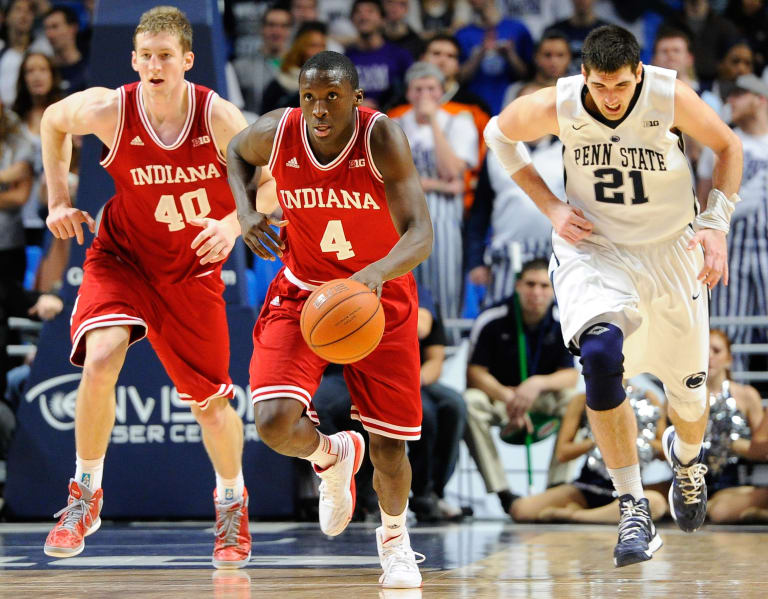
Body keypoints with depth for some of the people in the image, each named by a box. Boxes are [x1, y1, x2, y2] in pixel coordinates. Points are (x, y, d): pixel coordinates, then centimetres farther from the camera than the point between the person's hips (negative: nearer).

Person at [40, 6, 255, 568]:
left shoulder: (219, 117, -21)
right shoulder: (108, 110, -20)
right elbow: (53, 120, 3)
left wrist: (233, 225, -29)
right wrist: (59, 200, 1)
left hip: (192, 270, 1)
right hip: (120, 258, -1)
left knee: (212, 402, 8)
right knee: (101, 359, -27)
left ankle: (232, 501, 38)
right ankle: (86, 496, -9)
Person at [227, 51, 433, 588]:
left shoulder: (382, 139, -26)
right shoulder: (276, 133, -18)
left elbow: (420, 236, -33)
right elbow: (238, 153, 9)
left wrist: (376, 273, -53)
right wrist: (245, 211, -10)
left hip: (380, 294, -1)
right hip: (302, 293, 1)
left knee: (389, 445, 4)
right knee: (275, 422, -20)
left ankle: (394, 537, 38)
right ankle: (333, 455, 18)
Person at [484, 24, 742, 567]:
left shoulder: (671, 98, -21)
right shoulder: (556, 107, -20)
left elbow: (728, 147, -2)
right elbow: (499, 133, 2)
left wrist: (715, 224, -13)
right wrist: (551, 206, -6)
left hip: (669, 252, 1)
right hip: (591, 248, -1)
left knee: (688, 390, 12)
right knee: (601, 355, -30)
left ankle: (686, 460, 51)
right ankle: (633, 508, -21)